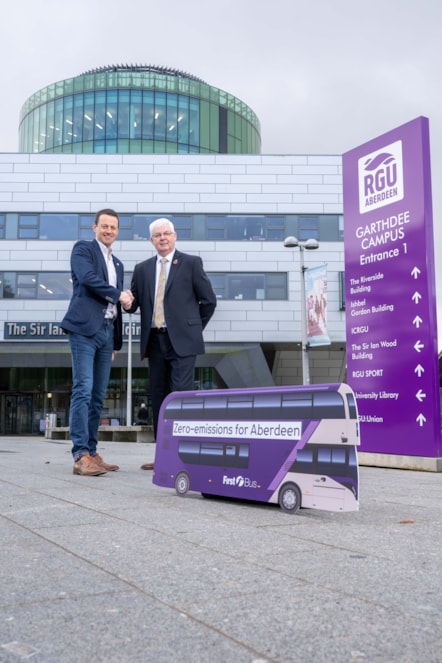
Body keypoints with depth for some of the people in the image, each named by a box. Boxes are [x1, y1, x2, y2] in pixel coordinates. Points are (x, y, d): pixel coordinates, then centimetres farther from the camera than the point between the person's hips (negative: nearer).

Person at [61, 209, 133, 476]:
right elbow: (88, 278, -14)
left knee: (98, 395, 6)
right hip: (85, 327, -7)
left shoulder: (118, 264, 24)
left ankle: (91, 452, 12)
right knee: (83, 390, -12)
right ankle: (81, 456, -13)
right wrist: (118, 295, -4)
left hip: (107, 331, 7)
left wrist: (117, 341, 20)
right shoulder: (83, 248, 5)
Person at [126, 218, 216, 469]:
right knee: (159, 396, 7)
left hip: (182, 340, -5)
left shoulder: (191, 263, 3)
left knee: (182, 394, -11)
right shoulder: (142, 269, 14)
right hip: (155, 340, 5)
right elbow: (135, 303, 13)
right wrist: (128, 303, -10)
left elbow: (209, 300, 4)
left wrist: (195, 328, 4)